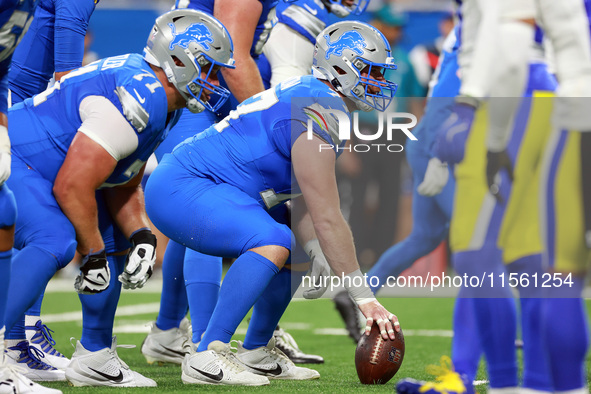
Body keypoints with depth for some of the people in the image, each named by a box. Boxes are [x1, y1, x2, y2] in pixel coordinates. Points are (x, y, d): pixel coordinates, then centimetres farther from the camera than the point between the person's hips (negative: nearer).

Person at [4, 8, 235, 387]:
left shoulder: (162, 102, 8)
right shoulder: (140, 100, -27)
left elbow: (124, 185, 15)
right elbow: (73, 186, -29)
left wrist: (141, 235, -2)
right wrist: (94, 255, -17)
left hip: (48, 168, 11)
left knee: (114, 242, 16)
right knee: (54, 243, -31)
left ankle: (94, 357, 27)